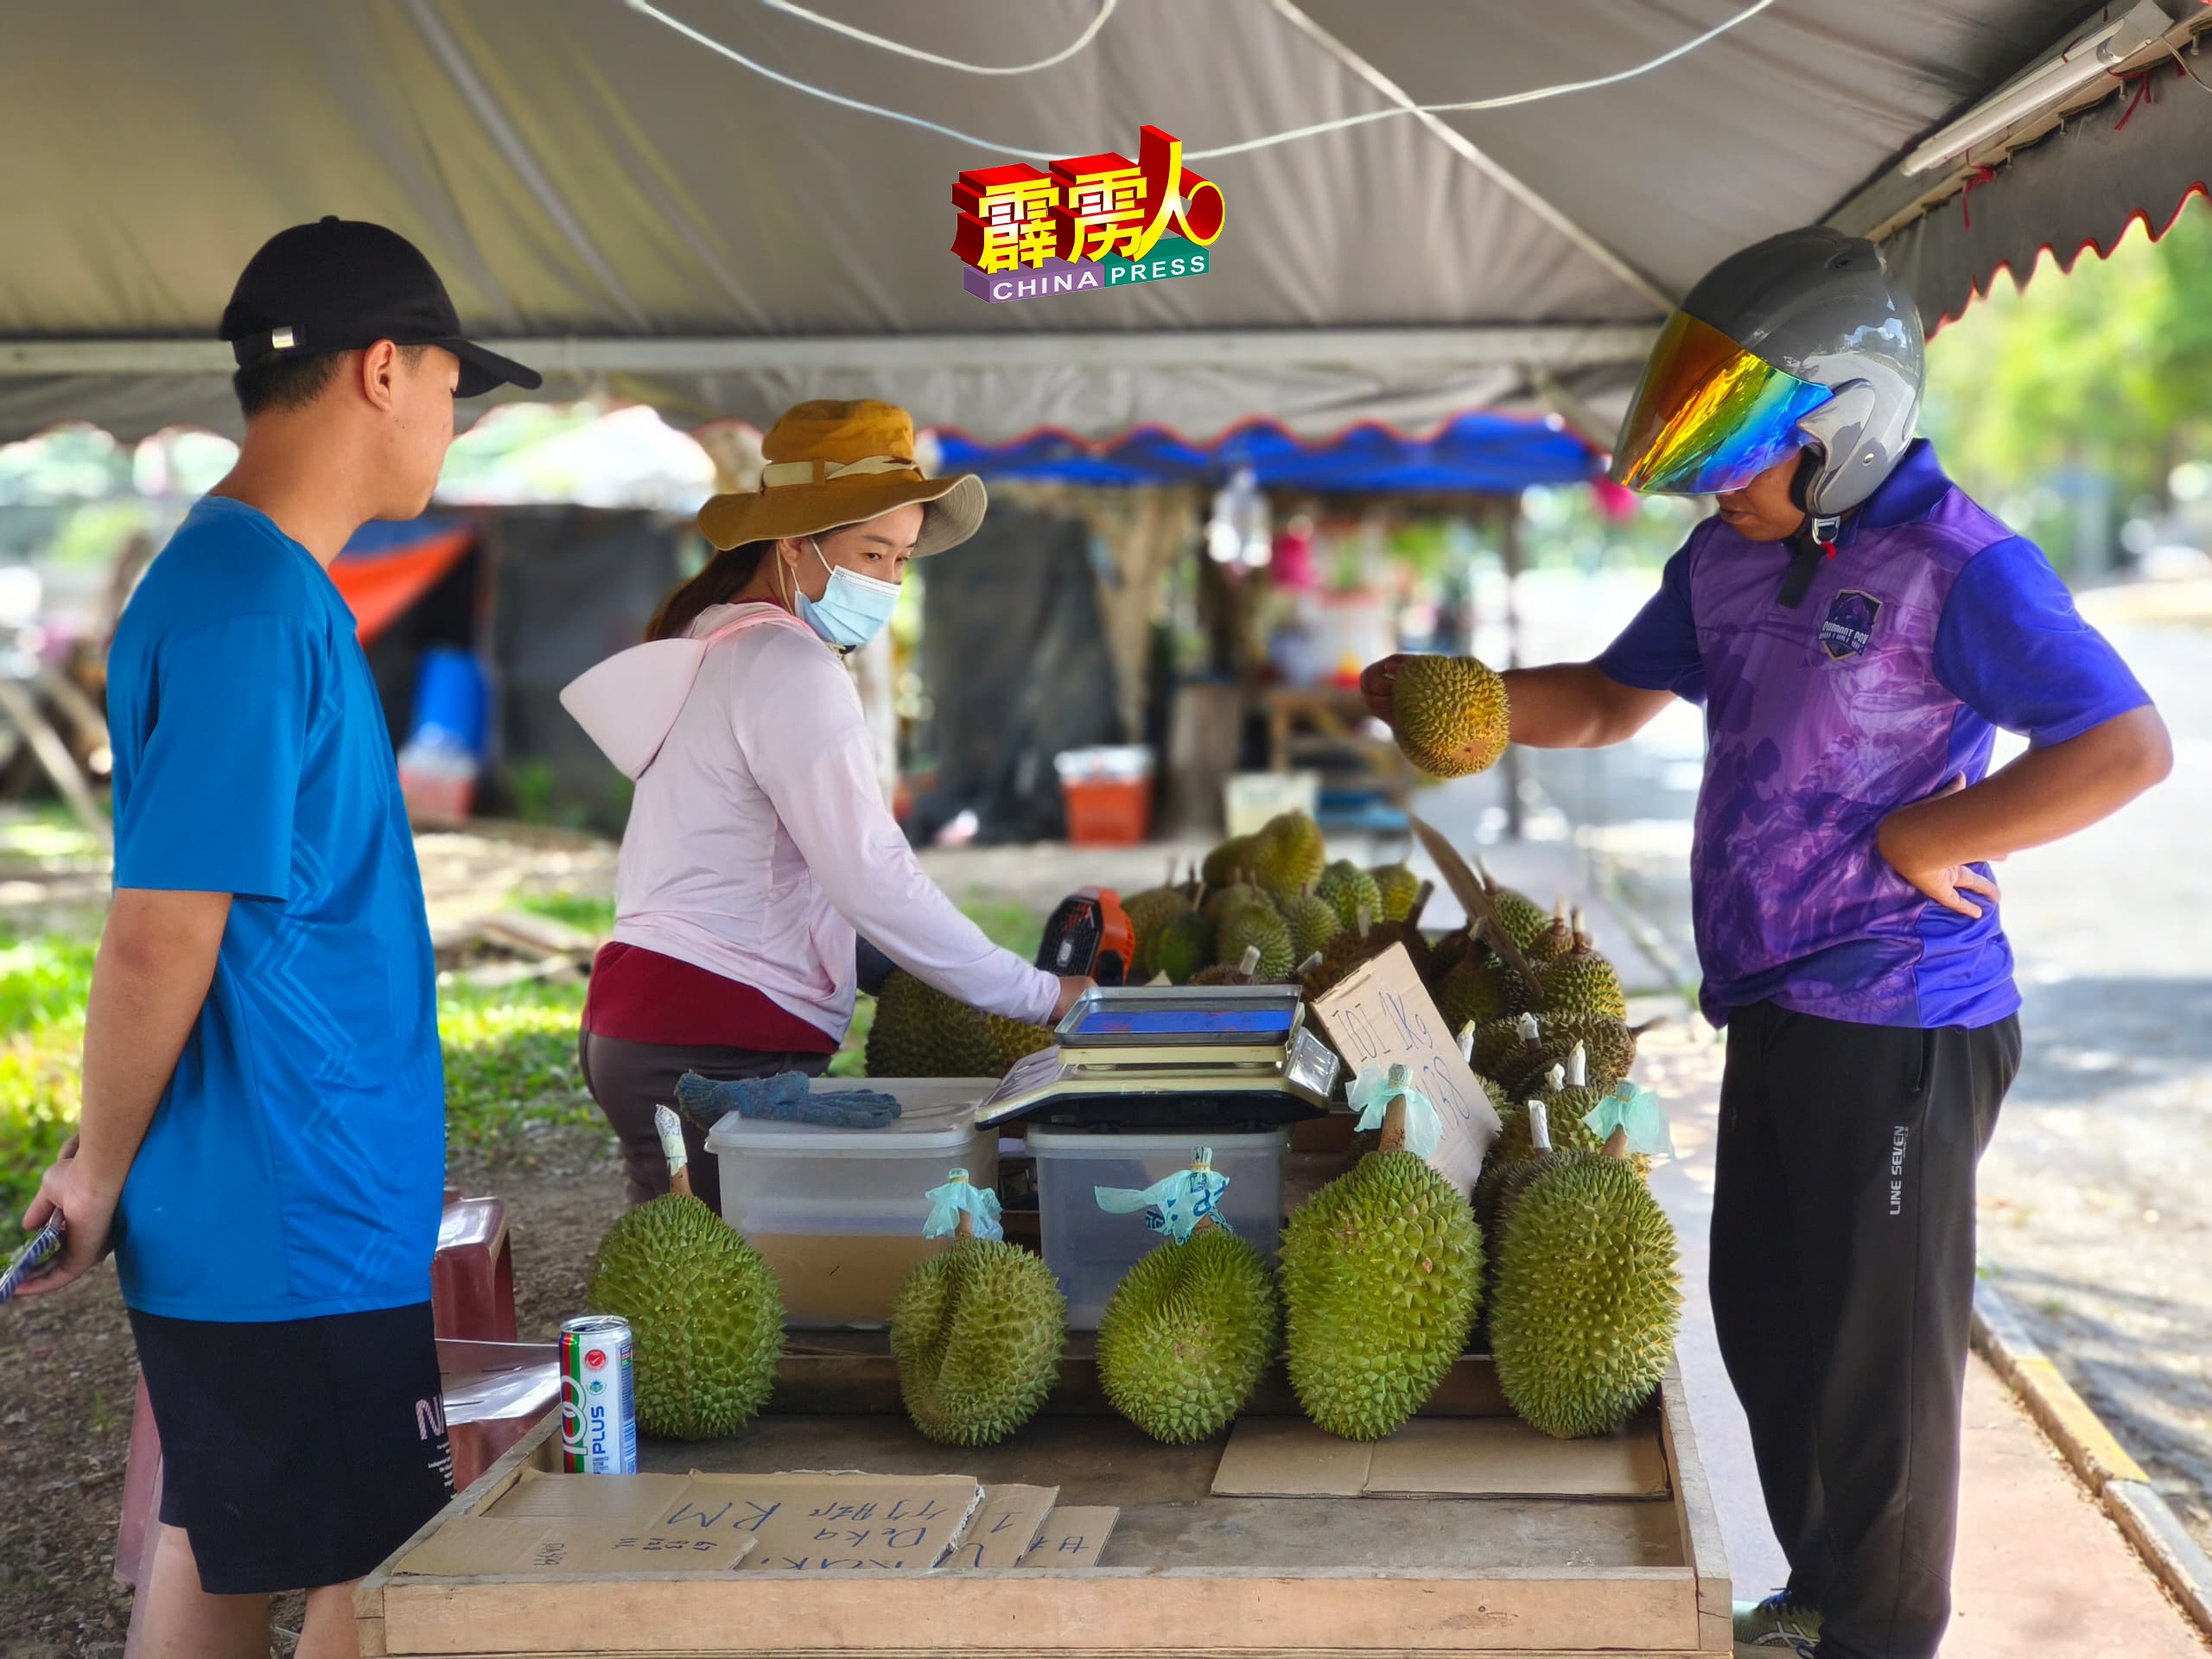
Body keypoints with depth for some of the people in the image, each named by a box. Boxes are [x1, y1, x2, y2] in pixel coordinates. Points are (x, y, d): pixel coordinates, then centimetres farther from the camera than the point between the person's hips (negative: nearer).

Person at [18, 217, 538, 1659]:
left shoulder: (263, 585, 11)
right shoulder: (253, 609, -21)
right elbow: (158, 947, -21)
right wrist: (102, 1179, -7)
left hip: (251, 1210, 9)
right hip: (303, 1225, -9)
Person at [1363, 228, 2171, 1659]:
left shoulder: (1957, 568, -17)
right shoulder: (1730, 560, 8)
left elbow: (2127, 749, -20)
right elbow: (1610, 702, 19)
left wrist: (1928, 840, -18)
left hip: (1896, 1027, -9)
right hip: (1778, 1009, 9)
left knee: (1878, 1350, 4)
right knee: (1764, 1318, 18)